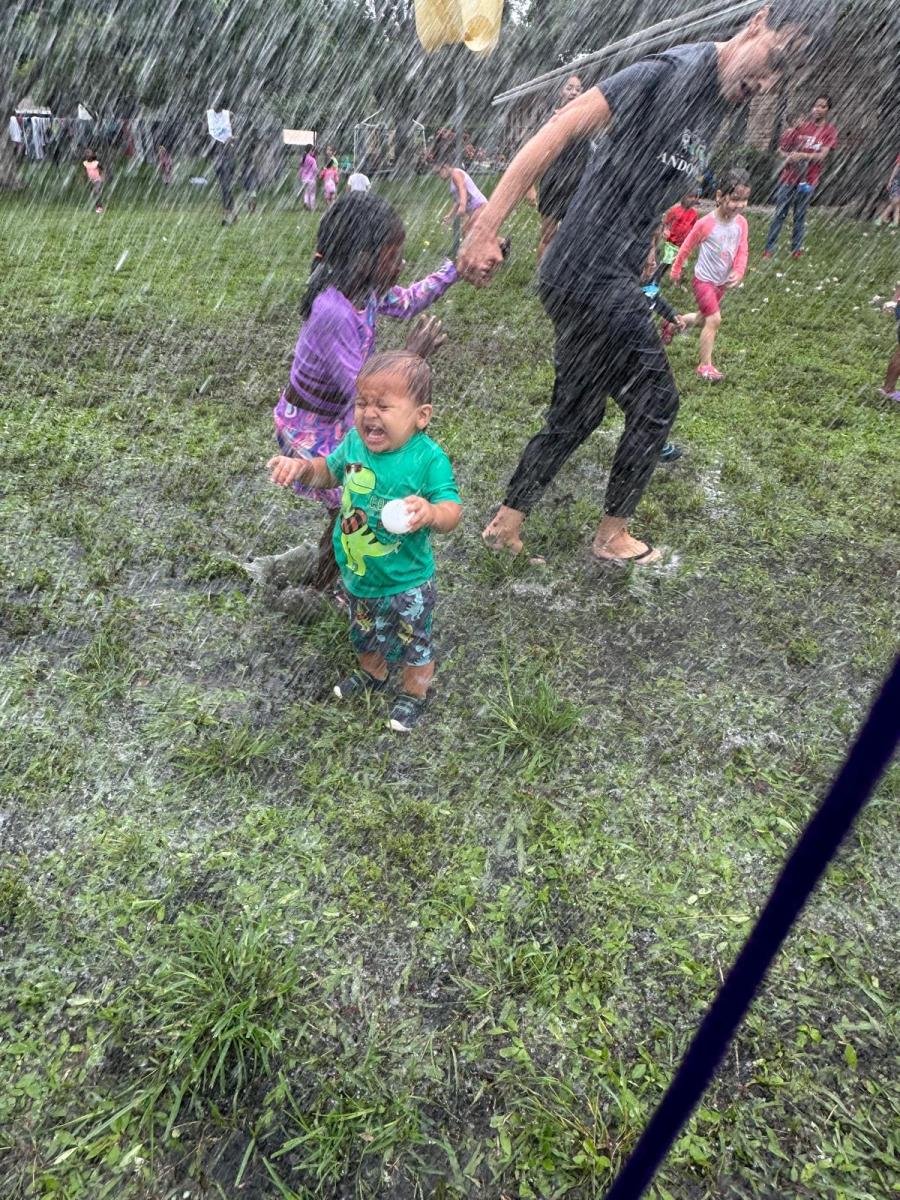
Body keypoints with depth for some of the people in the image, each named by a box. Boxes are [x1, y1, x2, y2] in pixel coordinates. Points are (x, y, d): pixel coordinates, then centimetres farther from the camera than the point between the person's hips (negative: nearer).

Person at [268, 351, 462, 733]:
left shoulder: (428, 458, -27)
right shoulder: (355, 442, -11)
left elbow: (452, 511, -31)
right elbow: (328, 471, 8)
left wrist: (430, 512, -54)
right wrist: (303, 468, -13)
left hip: (407, 582, -5)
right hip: (356, 573, 6)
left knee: (414, 642, 19)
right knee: (365, 633, 31)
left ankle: (414, 693, 47)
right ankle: (372, 673, 61)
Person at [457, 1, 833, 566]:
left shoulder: (721, 103, 15)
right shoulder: (672, 73, -14)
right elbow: (560, 129, -22)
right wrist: (487, 227, -27)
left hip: (611, 280, 9)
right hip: (591, 273, -9)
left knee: (576, 415, 13)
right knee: (655, 402, 2)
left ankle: (506, 523, 22)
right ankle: (613, 535, 17)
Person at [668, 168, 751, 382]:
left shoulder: (742, 223, -6)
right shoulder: (706, 223, -20)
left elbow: (742, 251, -4)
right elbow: (687, 247, -7)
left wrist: (738, 272, -21)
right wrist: (676, 271, 3)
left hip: (723, 281, 6)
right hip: (704, 279, -6)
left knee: (704, 318, 20)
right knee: (714, 319, -14)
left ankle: (673, 322, 45)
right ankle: (705, 366, -6)